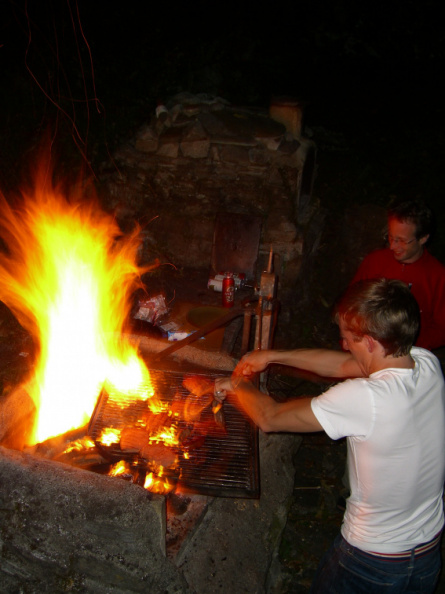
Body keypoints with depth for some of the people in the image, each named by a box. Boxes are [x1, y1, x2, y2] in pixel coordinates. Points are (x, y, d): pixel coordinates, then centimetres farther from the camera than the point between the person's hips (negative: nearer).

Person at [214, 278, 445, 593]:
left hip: (372, 561, -5)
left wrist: (238, 385, -3)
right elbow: (343, 364, -1)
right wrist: (273, 355, 2)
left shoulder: (363, 398, -35)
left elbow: (269, 417, -23)